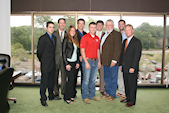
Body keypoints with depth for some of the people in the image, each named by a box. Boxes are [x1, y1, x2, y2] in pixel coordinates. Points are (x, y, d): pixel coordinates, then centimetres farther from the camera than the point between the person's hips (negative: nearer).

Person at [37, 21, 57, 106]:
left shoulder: (54, 38, 13)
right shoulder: (43, 38, -10)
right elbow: (39, 52, -8)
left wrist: (53, 60, 10)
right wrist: (42, 61, 1)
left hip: (53, 64, 7)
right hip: (45, 64, -7)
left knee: (51, 81, 16)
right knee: (44, 82, 1)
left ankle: (51, 96, 30)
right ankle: (43, 99, 11)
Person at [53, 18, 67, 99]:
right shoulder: (54, 34, 5)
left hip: (64, 58, 1)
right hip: (56, 57, -1)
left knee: (64, 75, 4)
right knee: (55, 76, 6)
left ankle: (63, 92, 18)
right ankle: (56, 93, 17)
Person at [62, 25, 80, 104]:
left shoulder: (76, 40, 13)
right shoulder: (66, 40, -5)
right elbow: (64, 52, -8)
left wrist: (78, 62, 7)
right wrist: (66, 64, -12)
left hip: (75, 63, 6)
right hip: (69, 62, -6)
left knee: (74, 80, 8)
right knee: (71, 79, -8)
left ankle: (72, 96, 19)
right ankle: (67, 98, 4)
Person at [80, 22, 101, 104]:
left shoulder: (97, 38, 13)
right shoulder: (85, 37, -7)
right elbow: (82, 51, -11)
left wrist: (99, 61, 12)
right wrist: (86, 62, -16)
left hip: (95, 61, 6)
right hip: (87, 60, -6)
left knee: (93, 80, 13)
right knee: (86, 80, 0)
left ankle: (92, 95, 26)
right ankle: (85, 97, 13)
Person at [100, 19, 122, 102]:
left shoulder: (116, 34, -9)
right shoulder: (104, 34, 17)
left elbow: (118, 48, -15)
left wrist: (114, 60, -20)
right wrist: (101, 59, 13)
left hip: (112, 61, -8)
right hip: (105, 61, 8)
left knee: (113, 78, 4)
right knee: (107, 78, 17)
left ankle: (112, 95, 16)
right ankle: (107, 93, 30)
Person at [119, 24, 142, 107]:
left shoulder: (137, 42, -10)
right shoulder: (125, 41, 15)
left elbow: (137, 56, -15)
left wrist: (133, 67, -19)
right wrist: (121, 64, 14)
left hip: (132, 68, -7)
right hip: (125, 68, 8)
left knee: (132, 84, 2)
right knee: (126, 84, 15)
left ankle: (132, 101, 14)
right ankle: (128, 98, 29)